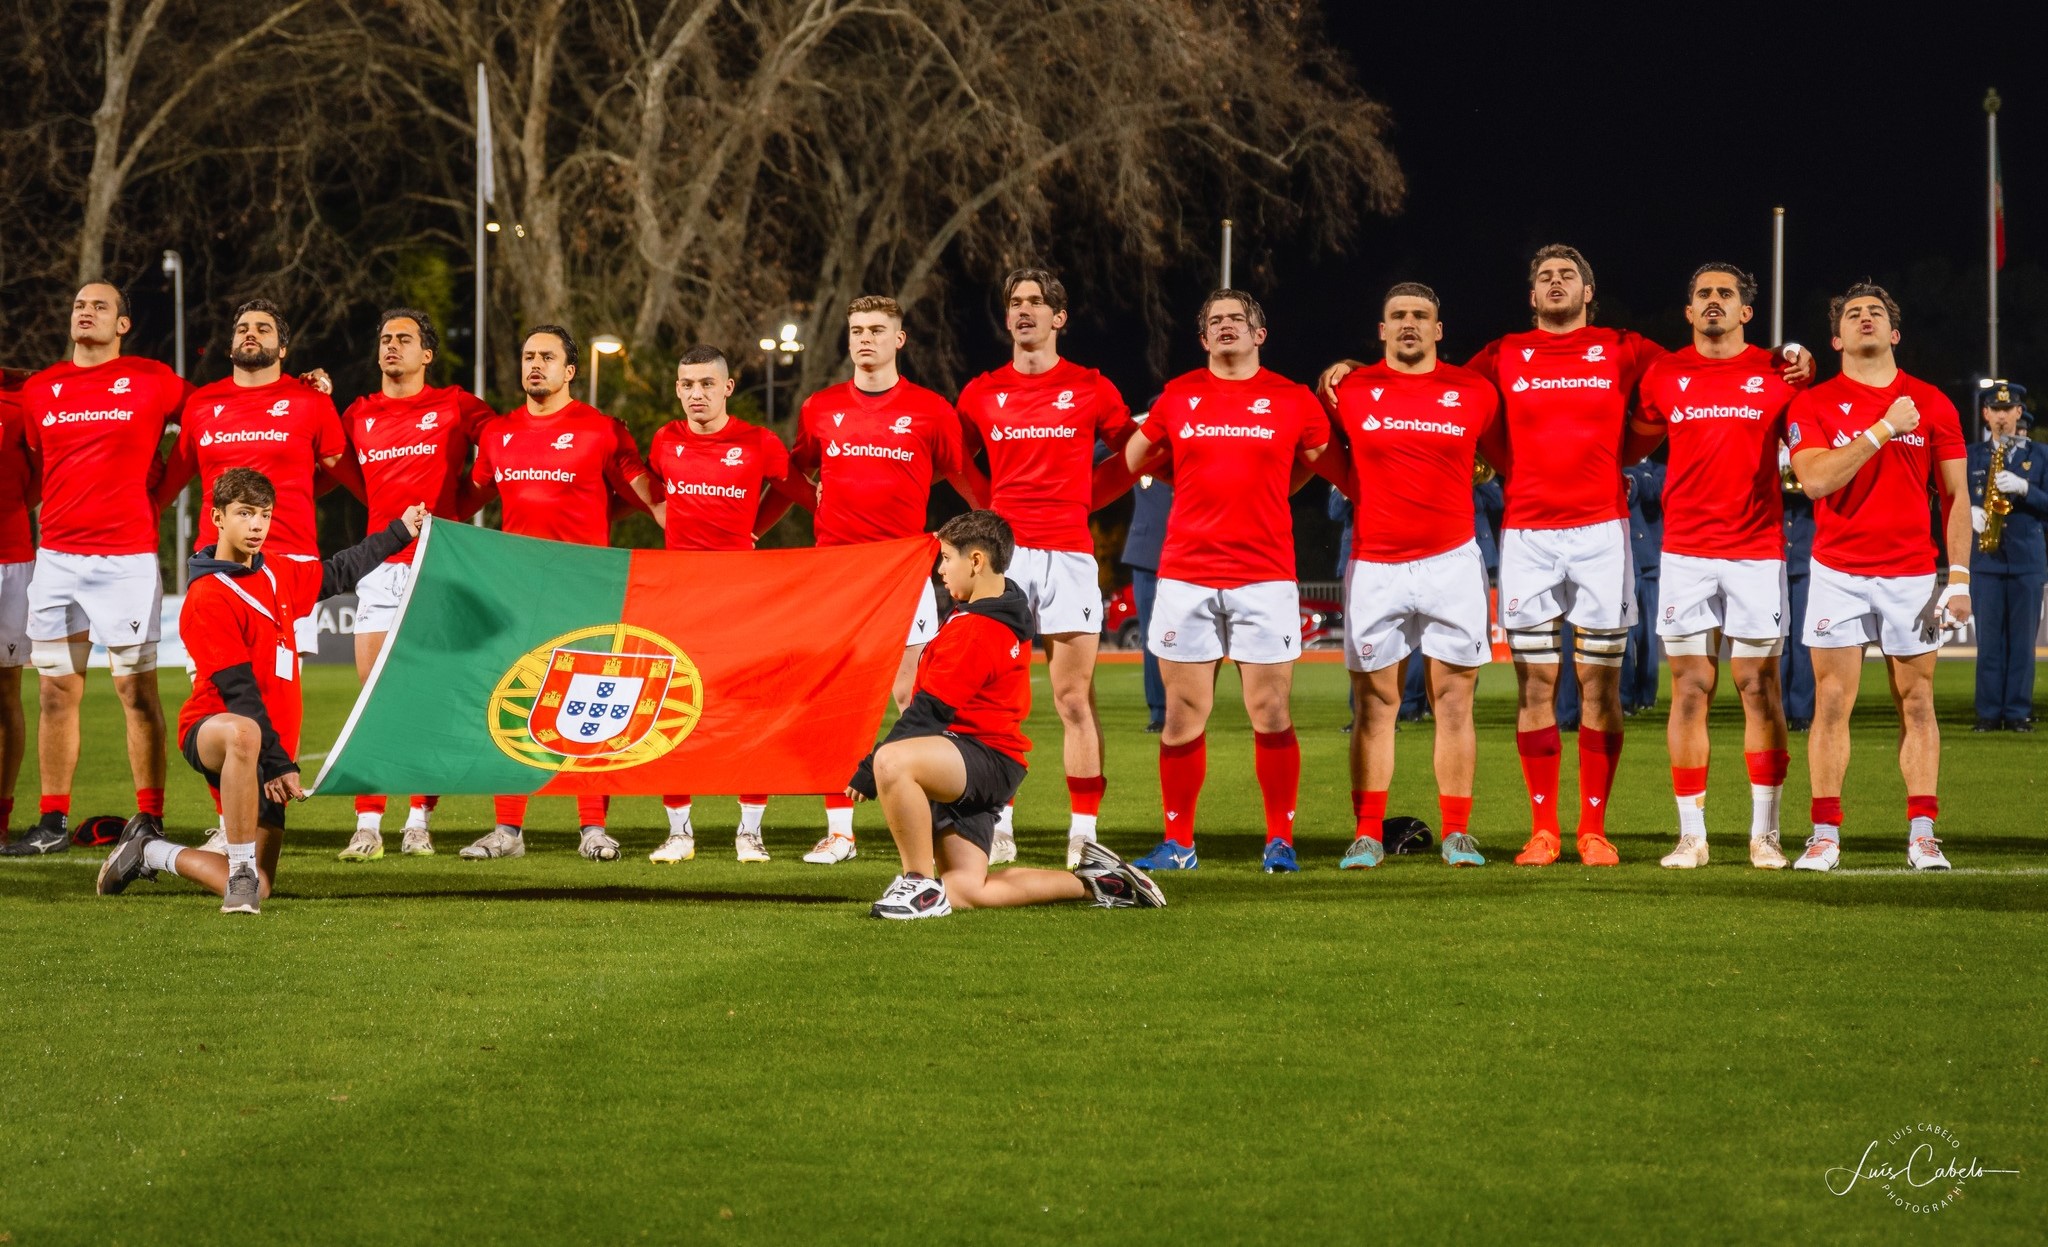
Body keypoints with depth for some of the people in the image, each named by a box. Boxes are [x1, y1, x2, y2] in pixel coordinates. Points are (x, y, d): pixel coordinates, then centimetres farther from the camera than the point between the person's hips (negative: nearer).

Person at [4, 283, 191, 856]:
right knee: (55, 691, 4)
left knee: (136, 690, -4)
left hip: (127, 556, -4)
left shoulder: (153, 382, 0)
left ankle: (150, 822, 0)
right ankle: (53, 823, 9)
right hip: (56, 555, 4)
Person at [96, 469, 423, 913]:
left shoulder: (274, 578, 13)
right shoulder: (207, 598, -13)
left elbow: (337, 574, 34)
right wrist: (280, 763, -20)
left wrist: (400, 532, 40)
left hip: (267, 755, 8)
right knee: (242, 733, -47)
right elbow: (240, 693, -17)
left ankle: (151, 852, 25)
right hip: (208, 730, -8)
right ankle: (241, 870, -36)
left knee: (257, 890, -1)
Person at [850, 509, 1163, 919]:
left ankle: (921, 885, -28)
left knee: (892, 762, -35)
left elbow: (929, 713, -16)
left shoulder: (973, 629, -15)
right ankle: (1090, 881, 17)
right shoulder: (1007, 616, 16)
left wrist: (868, 771, -13)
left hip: (983, 759, -10)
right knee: (965, 892, 9)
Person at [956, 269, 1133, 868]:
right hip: (1001, 553, 2)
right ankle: (999, 827, 6)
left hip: (1068, 554, -2)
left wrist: (1077, 501, 8)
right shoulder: (981, 393, 10)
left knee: (1074, 699, -4)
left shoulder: (1090, 389, 5)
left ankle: (1083, 834, -1)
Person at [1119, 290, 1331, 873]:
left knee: (1270, 714, -3)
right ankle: (1178, 842, 9)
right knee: (1183, 713, 2)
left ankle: (1280, 841, 6)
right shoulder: (1178, 397, 8)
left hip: (1266, 578, -1)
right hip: (1185, 577, 1)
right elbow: (1129, 460, 20)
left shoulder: (1293, 401, 4)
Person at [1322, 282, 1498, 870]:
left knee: (1454, 700, 0)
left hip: (1452, 561, 0)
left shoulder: (1474, 392, 4)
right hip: (1374, 566, 0)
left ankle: (1458, 833, 4)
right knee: (1373, 704, 0)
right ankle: (1368, 833, 3)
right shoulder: (1351, 391, 3)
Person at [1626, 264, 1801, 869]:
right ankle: (1690, 834, 3)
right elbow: (1635, 441, 20)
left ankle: (1764, 833, 4)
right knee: (1690, 688, -1)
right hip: (1685, 552, 1)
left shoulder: (1776, 373, 3)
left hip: (1758, 552, -1)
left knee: (1760, 687, -1)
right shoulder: (1665, 375, 7)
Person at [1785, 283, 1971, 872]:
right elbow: (1815, 479, -15)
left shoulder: (1931, 404, 6)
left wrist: (1959, 576, -1)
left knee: (1917, 703, 2)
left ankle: (1922, 835, 3)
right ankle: (1825, 837, 0)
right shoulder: (1814, 404, 1)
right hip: (1838, 573, -1)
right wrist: (1883, 429, -15)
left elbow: (1955, 495, 8)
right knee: (1831, 703, -3)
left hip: (1912, 571, 1)